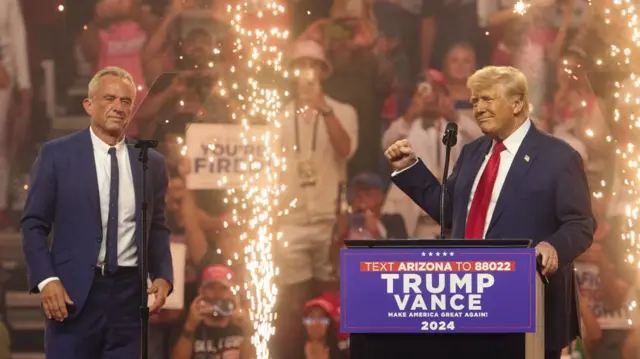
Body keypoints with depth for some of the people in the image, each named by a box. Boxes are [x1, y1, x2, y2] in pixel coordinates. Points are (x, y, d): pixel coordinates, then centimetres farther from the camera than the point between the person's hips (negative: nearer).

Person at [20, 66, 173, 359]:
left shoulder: (151, 162, 10)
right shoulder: (57, 154, 1)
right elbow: (33, 224, 1)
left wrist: (163, 276, 0)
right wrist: (46, 280, -12)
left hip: (128, 292, 3)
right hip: (73, 292, -3)